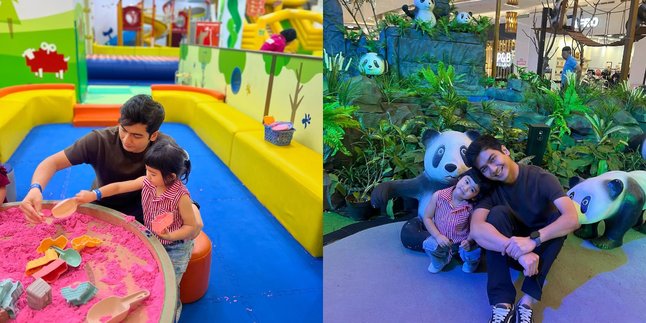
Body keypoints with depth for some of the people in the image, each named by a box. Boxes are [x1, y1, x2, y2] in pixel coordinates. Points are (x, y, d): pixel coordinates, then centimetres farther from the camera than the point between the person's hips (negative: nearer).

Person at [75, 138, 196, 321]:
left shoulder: (181, 196, -30)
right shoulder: (147, 182, -13)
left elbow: (191, 227, -23)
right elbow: (119, 187, -6)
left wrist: (169, 235, -36)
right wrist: (94, 195, -15)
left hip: (175, 247, -6)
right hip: (152, 241, 6)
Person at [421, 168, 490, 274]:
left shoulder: (471, 207, -17)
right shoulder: (438, 196, -17)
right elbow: (427, 218, -9)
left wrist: (469, 241, -28)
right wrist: (438, 236, -19)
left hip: (462, 241, 0)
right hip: (442, 239, 0)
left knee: (474, 254, -27)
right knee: (430, 245, -29)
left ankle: (470, 263, 14)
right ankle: (439, 261, 8)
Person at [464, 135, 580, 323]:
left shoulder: (542, 179, -18)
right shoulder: (490, 190, -15)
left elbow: (572, 219, -32)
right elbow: (476, 230, -33)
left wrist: (533, 239, -46)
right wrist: (519, 252, -46)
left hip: (540, 248, 0)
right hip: (507, 251, 1)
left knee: (558, 217, -29)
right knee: (498, 212, -28)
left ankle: (528, 300, -33)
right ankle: (502, 302, -35)